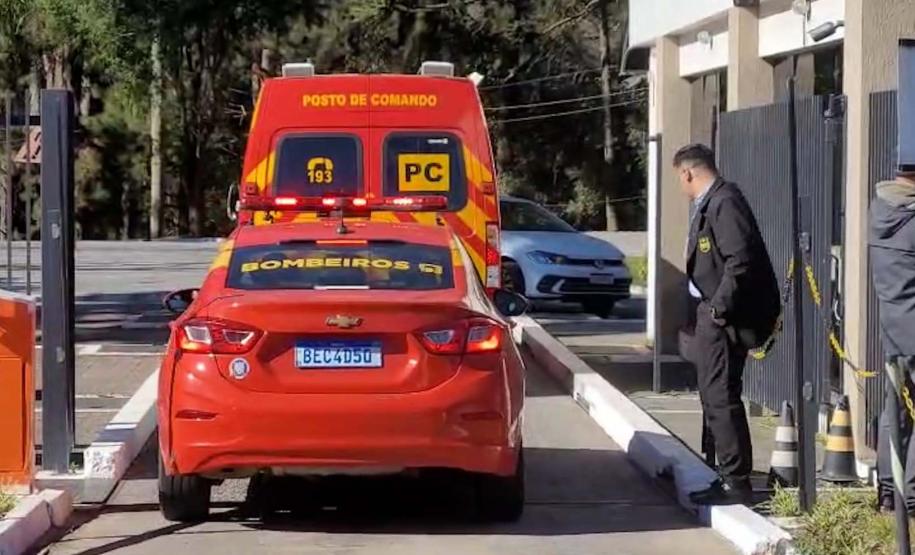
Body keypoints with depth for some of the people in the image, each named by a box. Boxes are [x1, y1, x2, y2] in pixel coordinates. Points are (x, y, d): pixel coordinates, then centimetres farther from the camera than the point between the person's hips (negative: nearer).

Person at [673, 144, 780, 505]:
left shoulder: (725, 202, -16)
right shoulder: (708, 204, 15)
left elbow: (741, 260, -23)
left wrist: (719, 308, -21)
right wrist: (709, 310, 13)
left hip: (725, 319, -11)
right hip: (711, 316, 11)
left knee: (721, 398, -9)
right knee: (715, 398, 15)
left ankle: (737, 482, -5)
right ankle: (729, 476, 23)